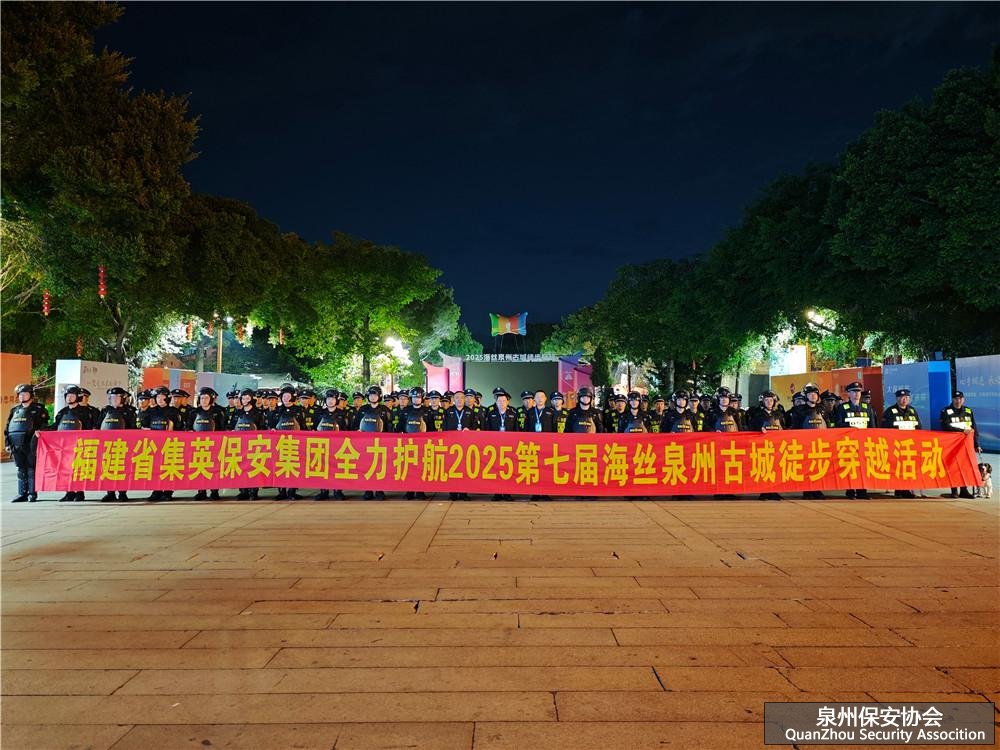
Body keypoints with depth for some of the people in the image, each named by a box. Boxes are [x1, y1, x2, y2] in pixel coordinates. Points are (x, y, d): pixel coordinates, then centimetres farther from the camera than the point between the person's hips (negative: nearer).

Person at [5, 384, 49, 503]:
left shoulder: (38, 409, 4)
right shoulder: (15, 410, 18)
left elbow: (44, 424, -1)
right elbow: (7, 427, 20)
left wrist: (38, 431, -21)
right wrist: (7, 443, 12)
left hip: (30, 444, -5)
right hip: (16, 445, 5)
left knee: (31, 469, -3)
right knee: (21, 470, 9)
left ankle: (32, 494, 1)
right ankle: (22, 494, 15)